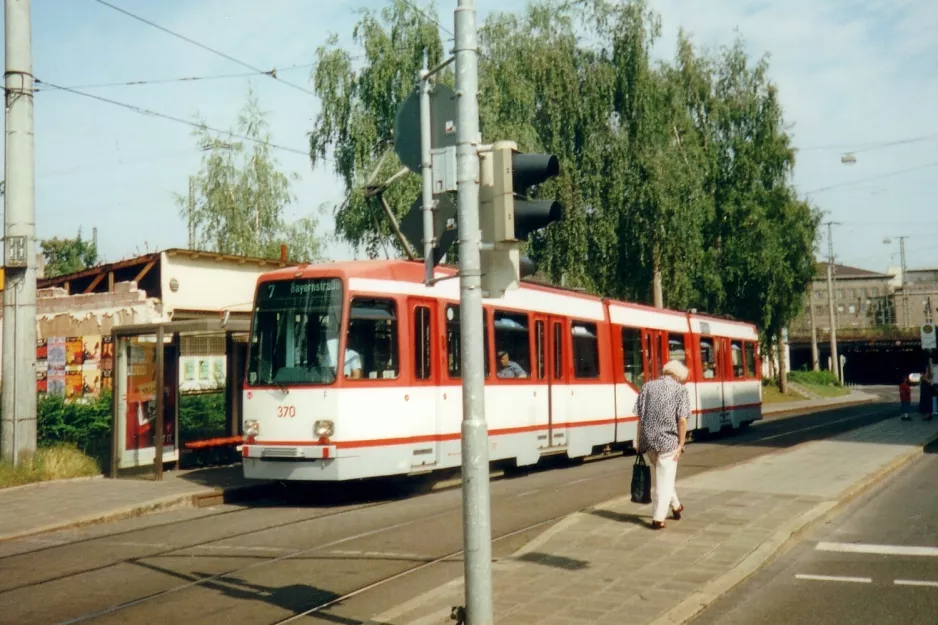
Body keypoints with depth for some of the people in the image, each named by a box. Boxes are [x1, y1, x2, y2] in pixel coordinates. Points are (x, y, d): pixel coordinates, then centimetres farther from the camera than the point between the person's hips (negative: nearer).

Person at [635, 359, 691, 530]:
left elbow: (640, 417, 7)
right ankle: (658, 518, 1)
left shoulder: (647, 387, 9)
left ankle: (675, 506, 36)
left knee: (659, 476, 22)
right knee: (665, 479, 3)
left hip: (649, 440, 4)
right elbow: (682, 420, -9)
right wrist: (680, 444, -4)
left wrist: (639, 442, 10)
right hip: (668, 441, -4)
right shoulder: (680, 390, -1)